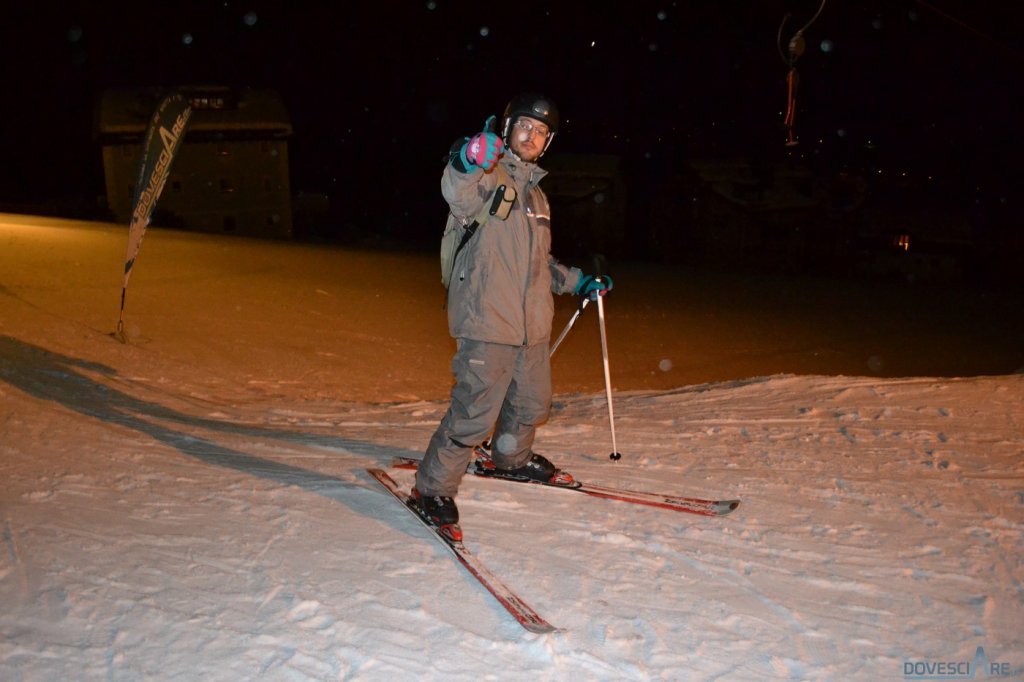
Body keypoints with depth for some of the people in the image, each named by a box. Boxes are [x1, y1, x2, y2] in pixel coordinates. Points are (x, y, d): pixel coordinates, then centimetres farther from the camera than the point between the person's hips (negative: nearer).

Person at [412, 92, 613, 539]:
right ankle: (433, 489, 5)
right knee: (475, 410, -10)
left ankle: (512, 459, 46)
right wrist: (466, 163, -51)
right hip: (487, 318, -8)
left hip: (531, 323, 9)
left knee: (532, 402, 21)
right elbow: (460, 198, -31)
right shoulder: (489, 175, -5)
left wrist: (577, 282, 25)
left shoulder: (535, 193, 22)